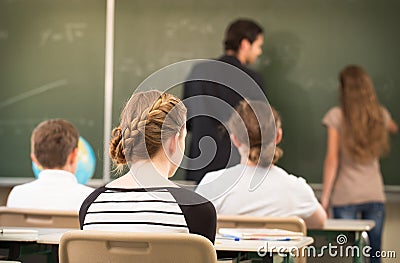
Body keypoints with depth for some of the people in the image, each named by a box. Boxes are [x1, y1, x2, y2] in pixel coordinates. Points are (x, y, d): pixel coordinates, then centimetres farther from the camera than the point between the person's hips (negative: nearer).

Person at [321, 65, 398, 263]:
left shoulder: (336, 116, -8)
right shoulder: (380, 115, 3)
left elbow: (332, 160, -9)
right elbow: (393, 128, 28)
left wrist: (325, 197, -6)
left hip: (346, 196, -3)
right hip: (375, 194, 3)